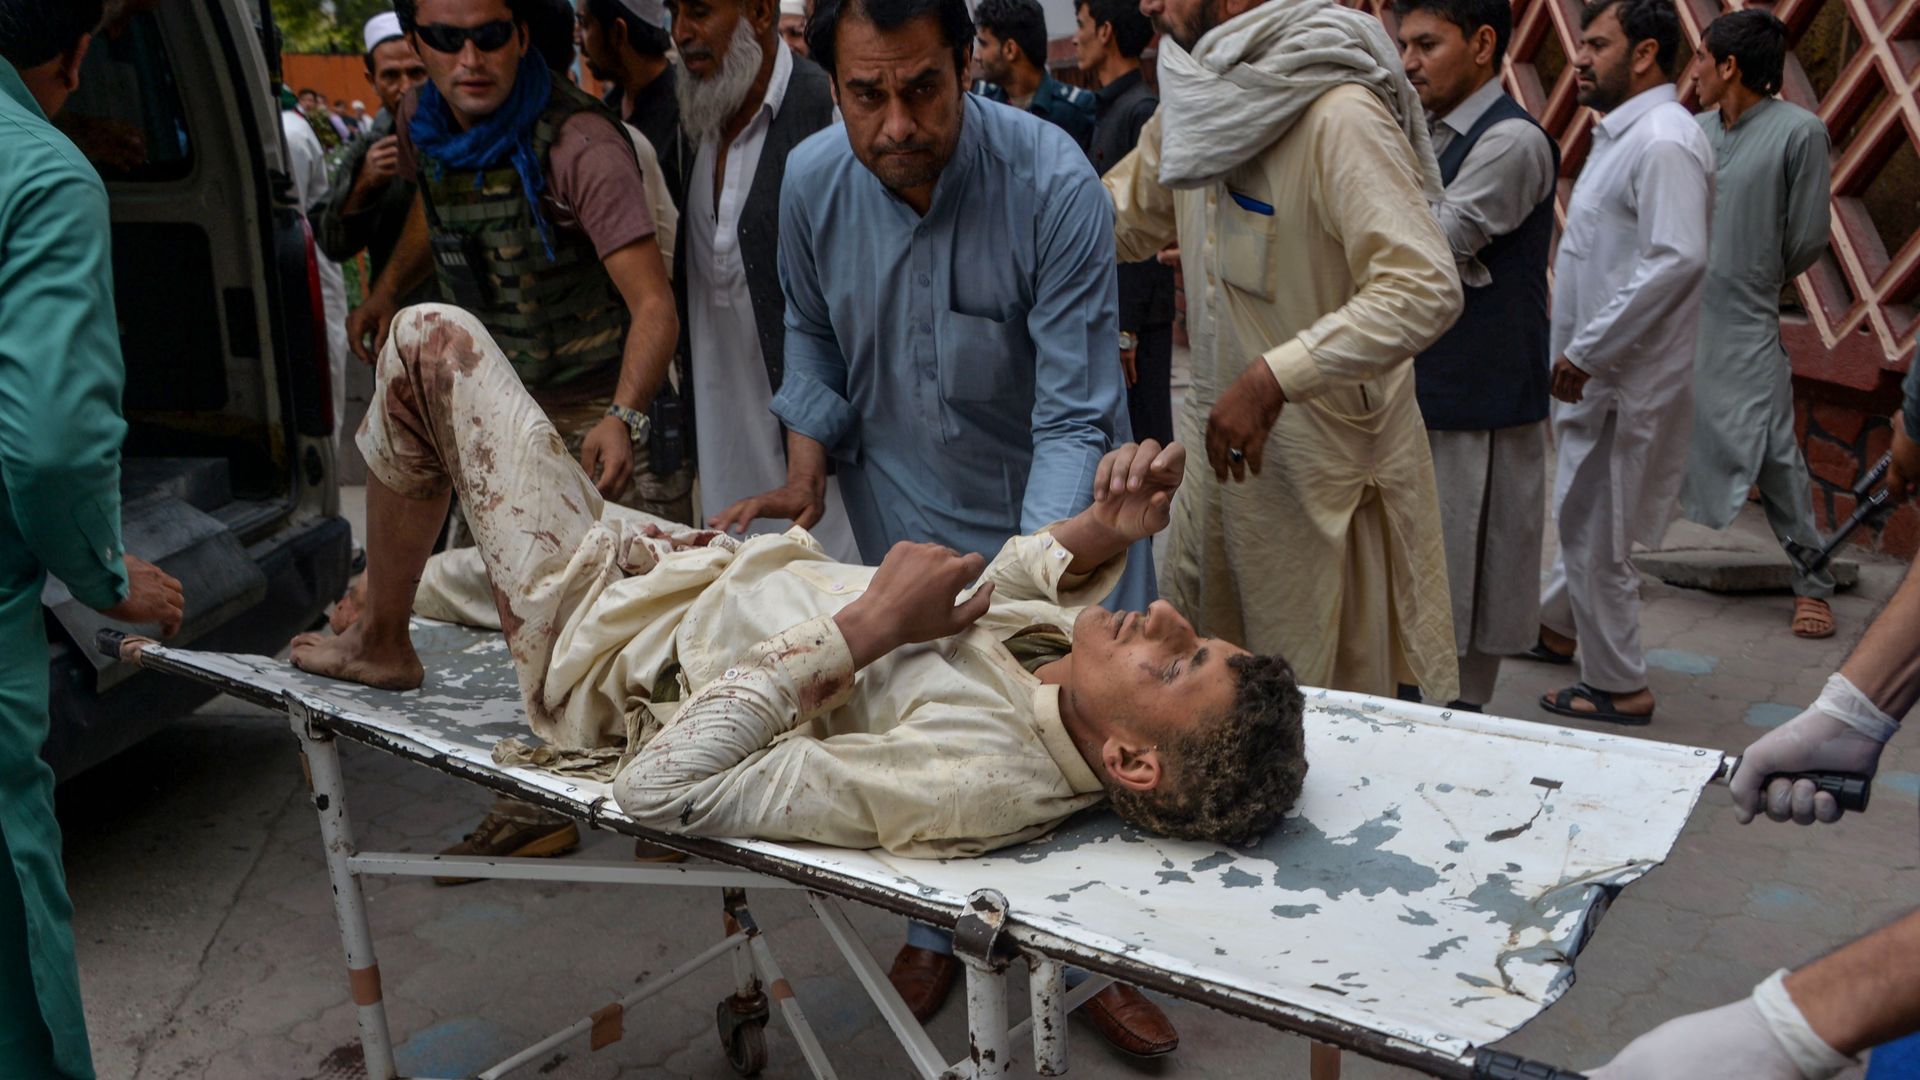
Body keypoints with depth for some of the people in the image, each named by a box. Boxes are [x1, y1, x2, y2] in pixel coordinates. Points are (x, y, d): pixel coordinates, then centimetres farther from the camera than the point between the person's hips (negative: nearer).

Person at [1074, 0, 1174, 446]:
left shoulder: (1142, 111, -13)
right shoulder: (1106, 109, 15)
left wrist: (1127, 327, -19)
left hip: (1136, 315, -9)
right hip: (1105, 308, 9)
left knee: (1144, 437, -3)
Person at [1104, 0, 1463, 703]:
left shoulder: (1340, 115, -21)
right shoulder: (1193, 103, 5)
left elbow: (1425, 289, -28)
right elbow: (1121, 218, 18)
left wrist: (1273, 378, -33)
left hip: (1324, 456, -8)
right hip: (1221, 435, 8)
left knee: (1325, 704, 6)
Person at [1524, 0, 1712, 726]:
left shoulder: (1664, 142, -19)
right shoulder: (1621, 134, 13)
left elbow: (1677, 259, -28)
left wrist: (1588, 351, -24)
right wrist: (1576, 352, 15)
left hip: (1623, 381, -10)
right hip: (1595, 373, 10)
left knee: (1597, 536, 0)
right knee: (1581, 517, 24)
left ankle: (1619, 688, 13)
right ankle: (1556, 628, 41)